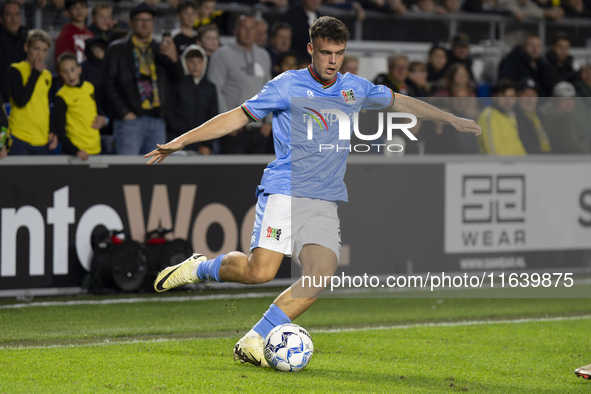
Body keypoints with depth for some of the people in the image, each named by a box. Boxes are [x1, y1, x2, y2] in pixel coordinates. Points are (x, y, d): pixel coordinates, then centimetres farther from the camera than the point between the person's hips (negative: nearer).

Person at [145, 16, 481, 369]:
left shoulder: (355, 88, 13)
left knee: (321, 275, -17)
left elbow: (400, 102, 30)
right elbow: (238, 117, 3)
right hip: (284, 191, -5)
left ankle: (253, 342, -11)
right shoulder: (288, 85, 0)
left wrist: (452, 120, 32)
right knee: (260, 271, -21)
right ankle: (200, 268, 8)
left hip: (326, 203, 5)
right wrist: (181, 141, 0)